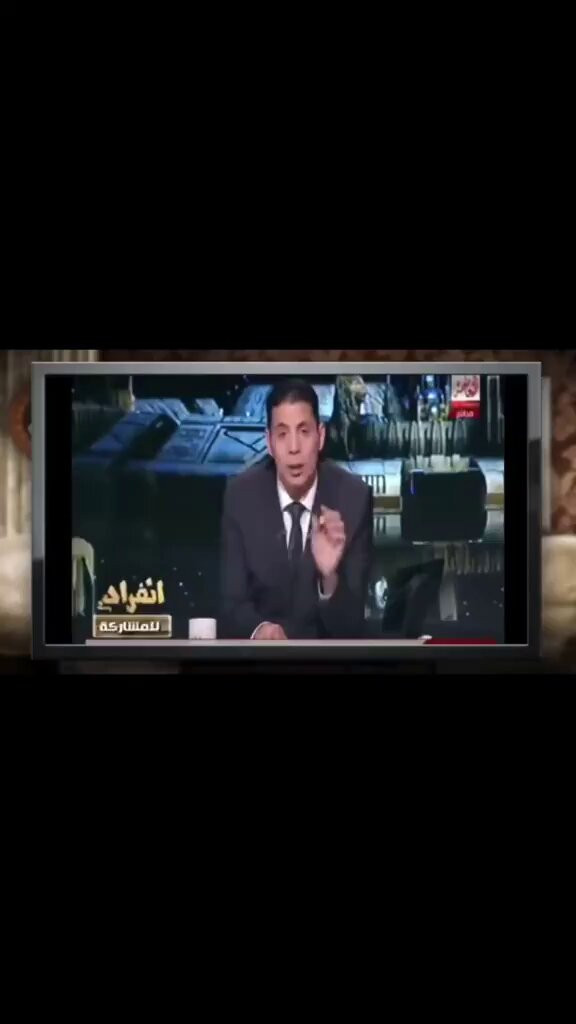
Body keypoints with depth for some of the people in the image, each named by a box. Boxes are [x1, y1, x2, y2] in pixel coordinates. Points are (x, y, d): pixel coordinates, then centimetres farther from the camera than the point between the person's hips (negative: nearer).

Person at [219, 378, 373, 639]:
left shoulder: (354, 496, -8)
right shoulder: (240, 495, -5)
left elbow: (350, 623, -9)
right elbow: (232, 603, -4)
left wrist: (330, 577, -28)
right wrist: (259, 629, -24)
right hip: (261, 649, 1)